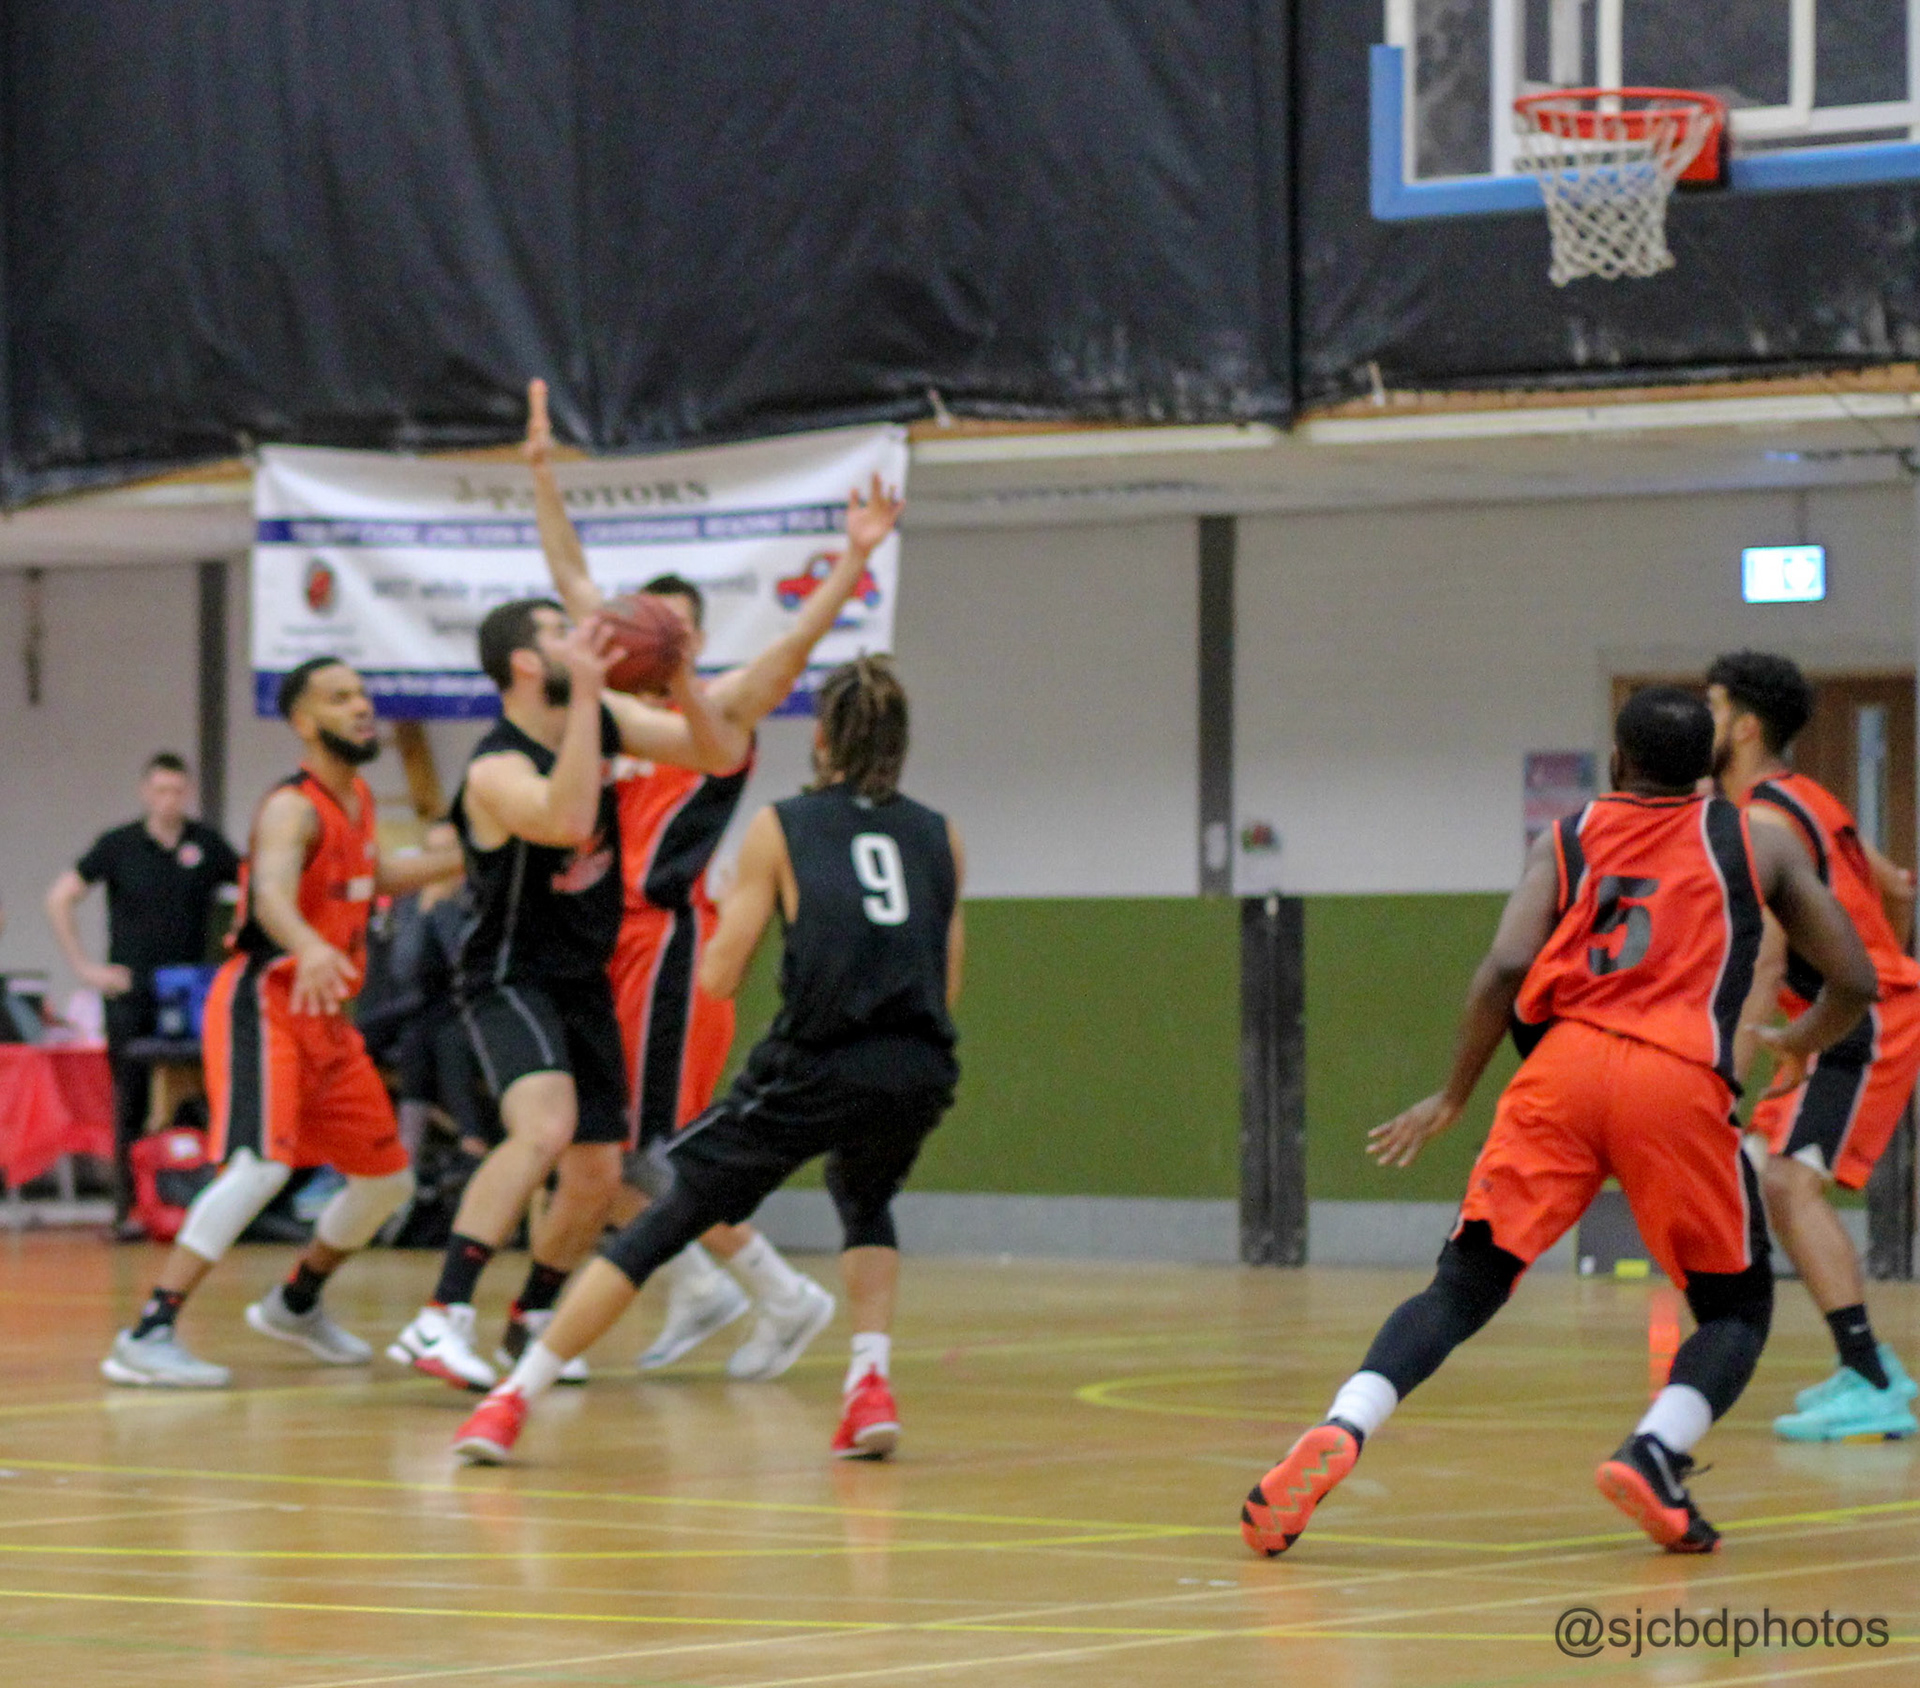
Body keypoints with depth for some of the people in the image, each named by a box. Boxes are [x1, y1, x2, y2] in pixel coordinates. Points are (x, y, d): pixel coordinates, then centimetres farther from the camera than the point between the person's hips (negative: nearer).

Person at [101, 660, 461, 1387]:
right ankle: (147, 1337, -28)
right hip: (264, 1006, -9)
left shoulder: (358, 800, 11)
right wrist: (311, 948, -59)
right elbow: (272, 894, -39)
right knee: (262, 1164, -26)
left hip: (325, 1015, 9)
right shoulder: (293, 809, -18)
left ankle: (295, 1305, 37)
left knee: (387, 1178, 15)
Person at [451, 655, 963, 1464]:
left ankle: (513, 1400, 2)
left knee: (665, 1222, 6)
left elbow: (718, 976, 5)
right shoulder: (940, 837, 15)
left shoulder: (780, 828, 8)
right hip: (919, 1075, 3)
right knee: (864, 1199, 35)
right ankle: (870, 1387, 17)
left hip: (817, 1070, -3)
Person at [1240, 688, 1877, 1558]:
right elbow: (1854, 982, 20)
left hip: (1565, 1064, 1)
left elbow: (1506, 968, 2)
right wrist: (1800, 1044, 41)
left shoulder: (1566, 839, 19)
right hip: (1680, 1082, -1)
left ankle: (1338, 1434, -19)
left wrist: (1453, 1097, 11)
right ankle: (1654, 1455, -12)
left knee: (1464, 1287, 5)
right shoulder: (1756, 842, 20)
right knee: (1736, 1310, 15)